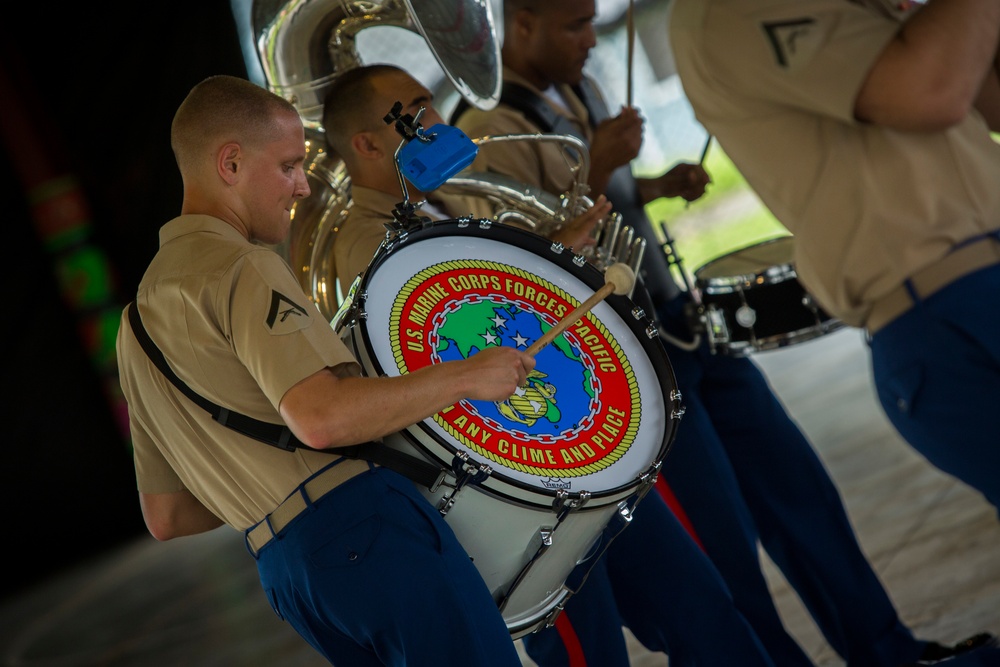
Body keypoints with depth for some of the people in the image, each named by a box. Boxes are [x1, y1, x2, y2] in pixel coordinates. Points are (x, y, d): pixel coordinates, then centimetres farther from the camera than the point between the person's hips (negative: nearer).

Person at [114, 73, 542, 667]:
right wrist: (466, 376, -13)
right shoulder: (237, 268, -7)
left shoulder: (141, 320, 21)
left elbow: (167, 517, 22)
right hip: (364, 526, -9)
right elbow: (321, 417, -22)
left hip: (283, 567, 9)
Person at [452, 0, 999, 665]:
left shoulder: (575, 89, 8)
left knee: (794, 480, 12)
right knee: (722, 535, -4)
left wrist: (660, 185, 3)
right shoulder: (490, 130, -18)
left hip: (676, 317, 9)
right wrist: (597, 169, -27)